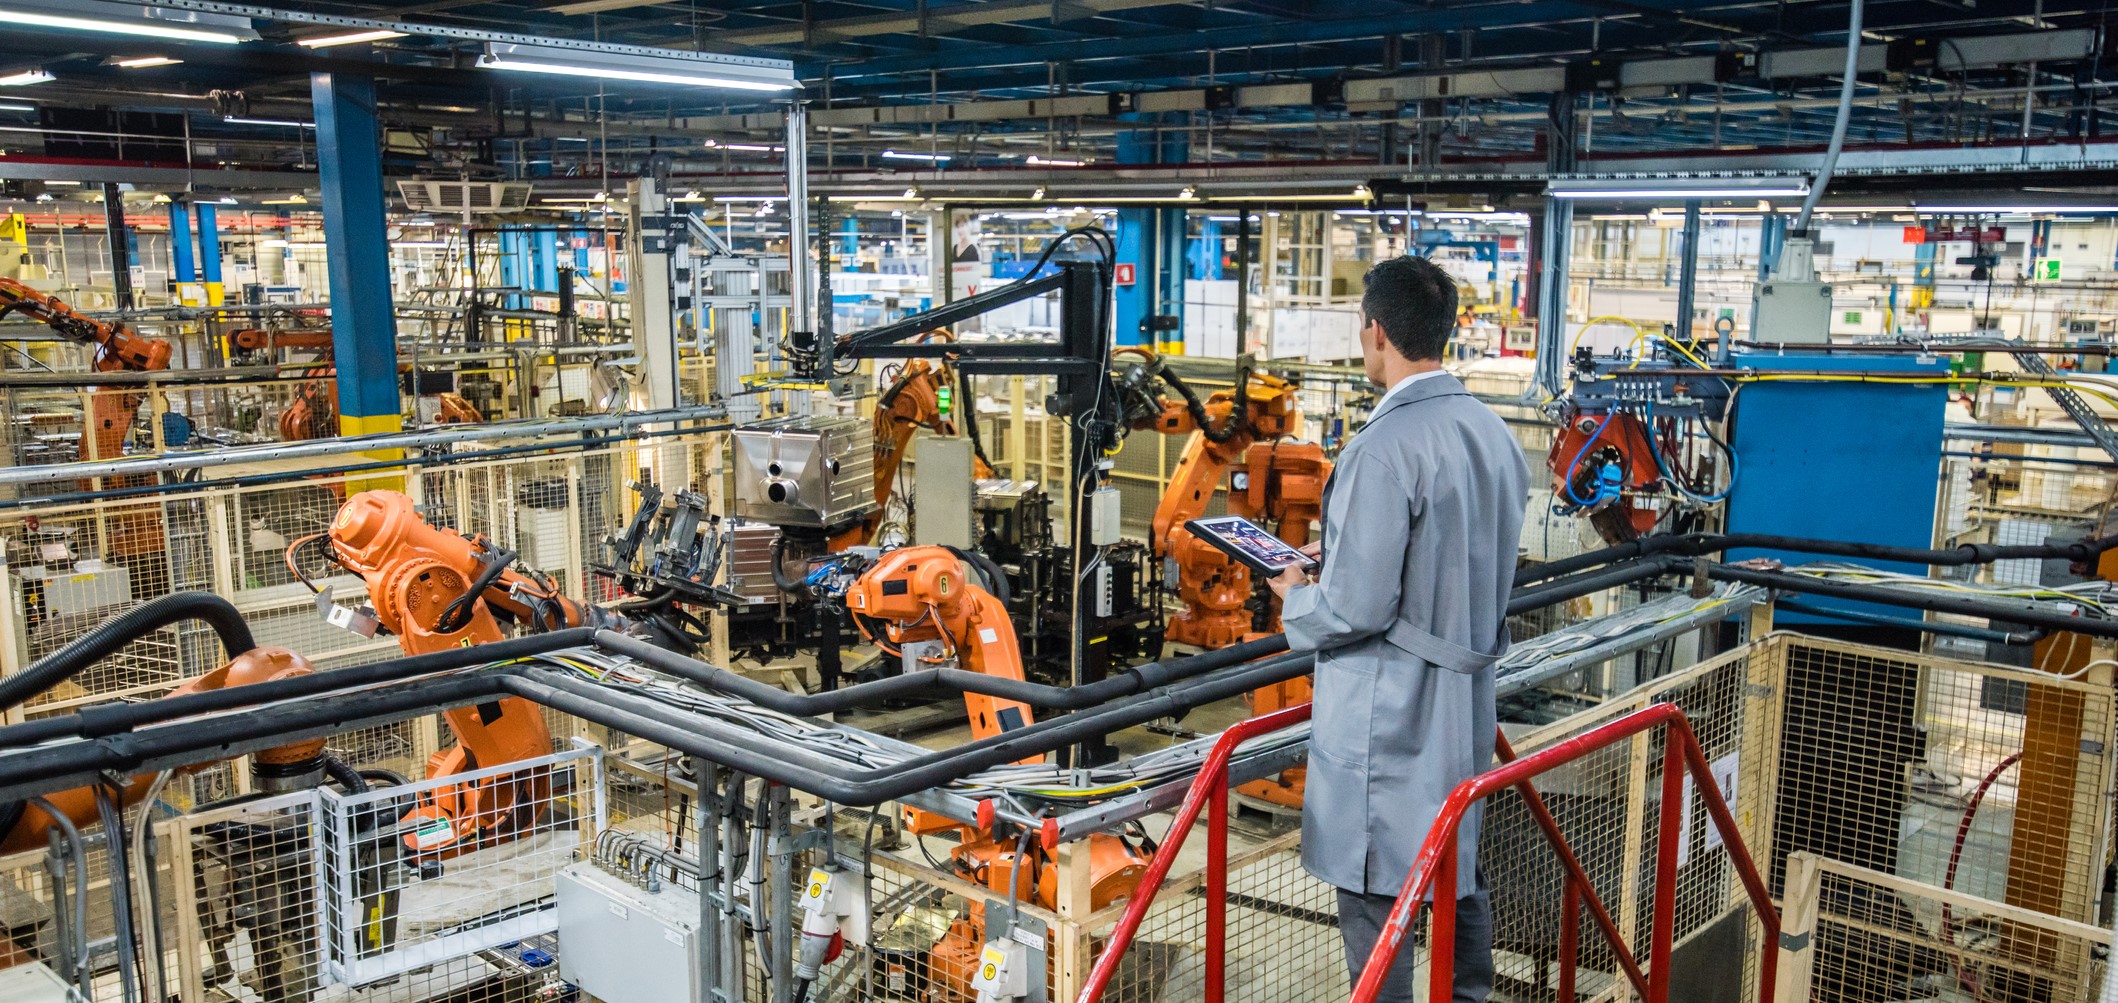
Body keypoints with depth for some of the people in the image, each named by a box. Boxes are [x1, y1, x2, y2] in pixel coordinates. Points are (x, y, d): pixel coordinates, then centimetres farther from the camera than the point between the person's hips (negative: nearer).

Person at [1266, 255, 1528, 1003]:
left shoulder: (1385, 449, -22)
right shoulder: (1492, 434, 5)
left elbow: (1358, 609, -22)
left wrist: (1296, 597, -1)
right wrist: (1341, 555, 15)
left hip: (1387, 715, -9)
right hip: (1466, 699, 9)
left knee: (1373, 897, 3)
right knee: (1458, 870, 22)